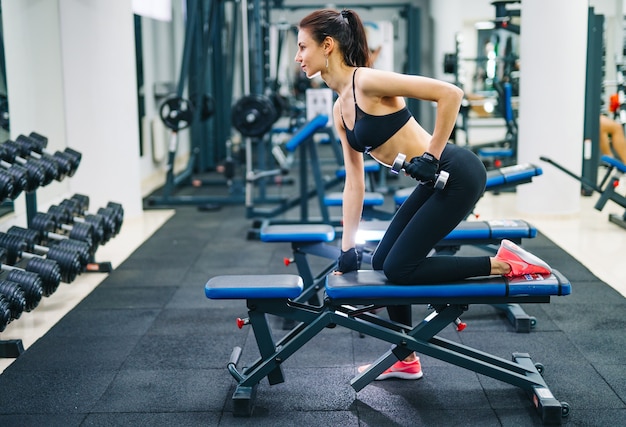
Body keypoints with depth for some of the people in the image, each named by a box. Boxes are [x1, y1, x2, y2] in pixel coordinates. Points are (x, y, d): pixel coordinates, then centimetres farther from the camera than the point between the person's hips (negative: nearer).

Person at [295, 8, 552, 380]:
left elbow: (450, 93, -22)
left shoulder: (367, 82, -17)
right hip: (437, 182, 9)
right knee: (383, 262, 12)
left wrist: (431, 155, -17)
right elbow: (354, 181, 13)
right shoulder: (340, 109, 9)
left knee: (399, 268, -6)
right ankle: (406, 361, 27)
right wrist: (348, 246, 12)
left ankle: (503, 264, 2)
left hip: (458, 175, -9)